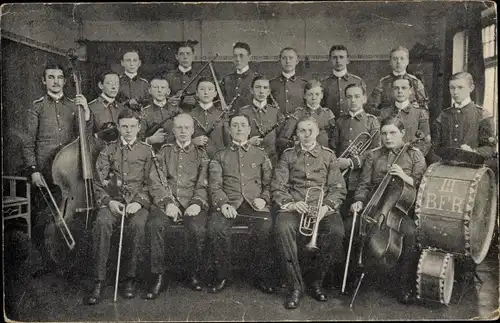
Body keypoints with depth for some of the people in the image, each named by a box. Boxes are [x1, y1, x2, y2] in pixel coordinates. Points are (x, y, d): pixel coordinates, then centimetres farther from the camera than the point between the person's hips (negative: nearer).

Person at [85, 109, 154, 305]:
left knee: (137, 225, -34)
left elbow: (150, 183, 6)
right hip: (112, 201, 1)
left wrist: (139, 202, -11)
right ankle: (99, 281, -24)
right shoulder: (108, 151, 16)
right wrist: (109, 201, -7)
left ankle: (130, 278, -18)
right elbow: (100, 182, 10)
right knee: (101, 223, -31)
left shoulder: (147, 151, 11)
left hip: (138, 202, -1)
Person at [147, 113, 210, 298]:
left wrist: (197, 203, -12)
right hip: (168, 201, 1)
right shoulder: (164, 151, 18)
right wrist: (167, 202, -10)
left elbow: (203, 185, 6)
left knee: (197, 229, -31)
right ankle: (158, 277, -18)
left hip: (193, 203, -1)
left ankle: (195, 275, -9)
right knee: (155, 225, -30)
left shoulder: (201, 154, 16)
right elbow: (157, 182, 7)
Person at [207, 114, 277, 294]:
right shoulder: (220, 156, 19)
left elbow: (269, 183, 16)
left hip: (255, 204, 0)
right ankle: (221, 276, -11)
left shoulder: (260, 155, 22)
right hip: (229, 204, 0)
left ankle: (262, 276, -12)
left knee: (265, 227, -32)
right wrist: (223, 203, -12)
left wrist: (263, 199, -6)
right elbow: (215, 185, 7)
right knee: (215, 227, -30)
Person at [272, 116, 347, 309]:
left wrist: (326, 207, -12)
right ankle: (295, 286, -18)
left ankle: (316, 281, -6)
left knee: (336, 231, -31)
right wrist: (291, 204, -13)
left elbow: (338, 188, 8)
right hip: (294, 207, 0)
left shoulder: (328, 155, 16)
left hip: (323, 207, 1)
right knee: (283, 228, -34)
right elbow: (277, 187, 7)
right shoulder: (288, 155, 15)